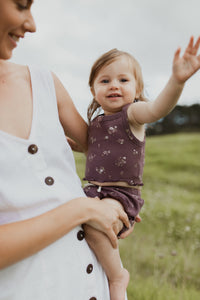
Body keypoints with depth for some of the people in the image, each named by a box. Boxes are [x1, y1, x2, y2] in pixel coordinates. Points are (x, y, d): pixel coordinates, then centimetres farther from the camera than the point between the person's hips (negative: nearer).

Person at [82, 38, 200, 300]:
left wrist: (177, 80, -50)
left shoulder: (133, 113, -8)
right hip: (94, 190, 8)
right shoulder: (95, 121, 13)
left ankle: (118, 275, -6)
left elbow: (158, 108, -33)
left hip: (122, 194, -8)